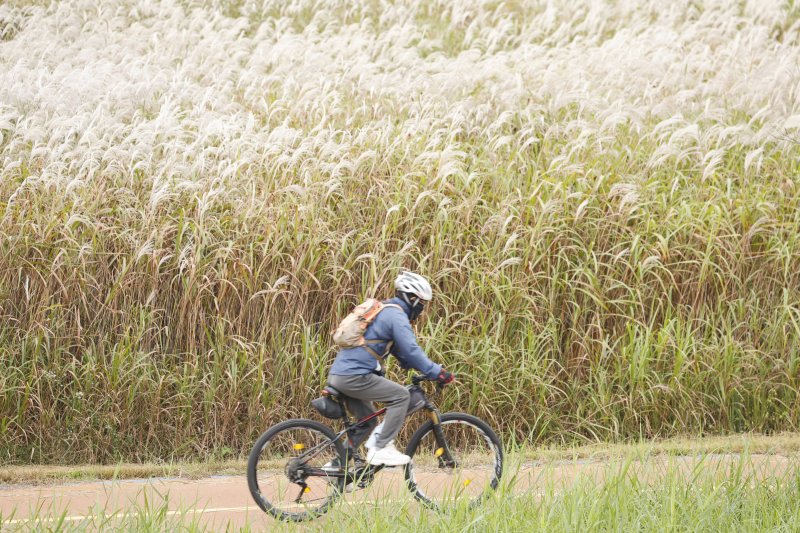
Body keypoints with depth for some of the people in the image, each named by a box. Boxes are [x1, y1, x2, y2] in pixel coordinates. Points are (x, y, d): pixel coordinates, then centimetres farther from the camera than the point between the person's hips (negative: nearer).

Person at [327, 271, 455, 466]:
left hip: (338, 375, 10)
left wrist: (428, 370, 24)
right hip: (355, 376, -10)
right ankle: (382, 449, -11)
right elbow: (411, 350, -18)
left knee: (368, 420, 21)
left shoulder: (385, 312, 24)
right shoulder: (397, 316, -9)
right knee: (401, 395, -8)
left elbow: (400, 350, 30)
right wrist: (437, 372, -15)